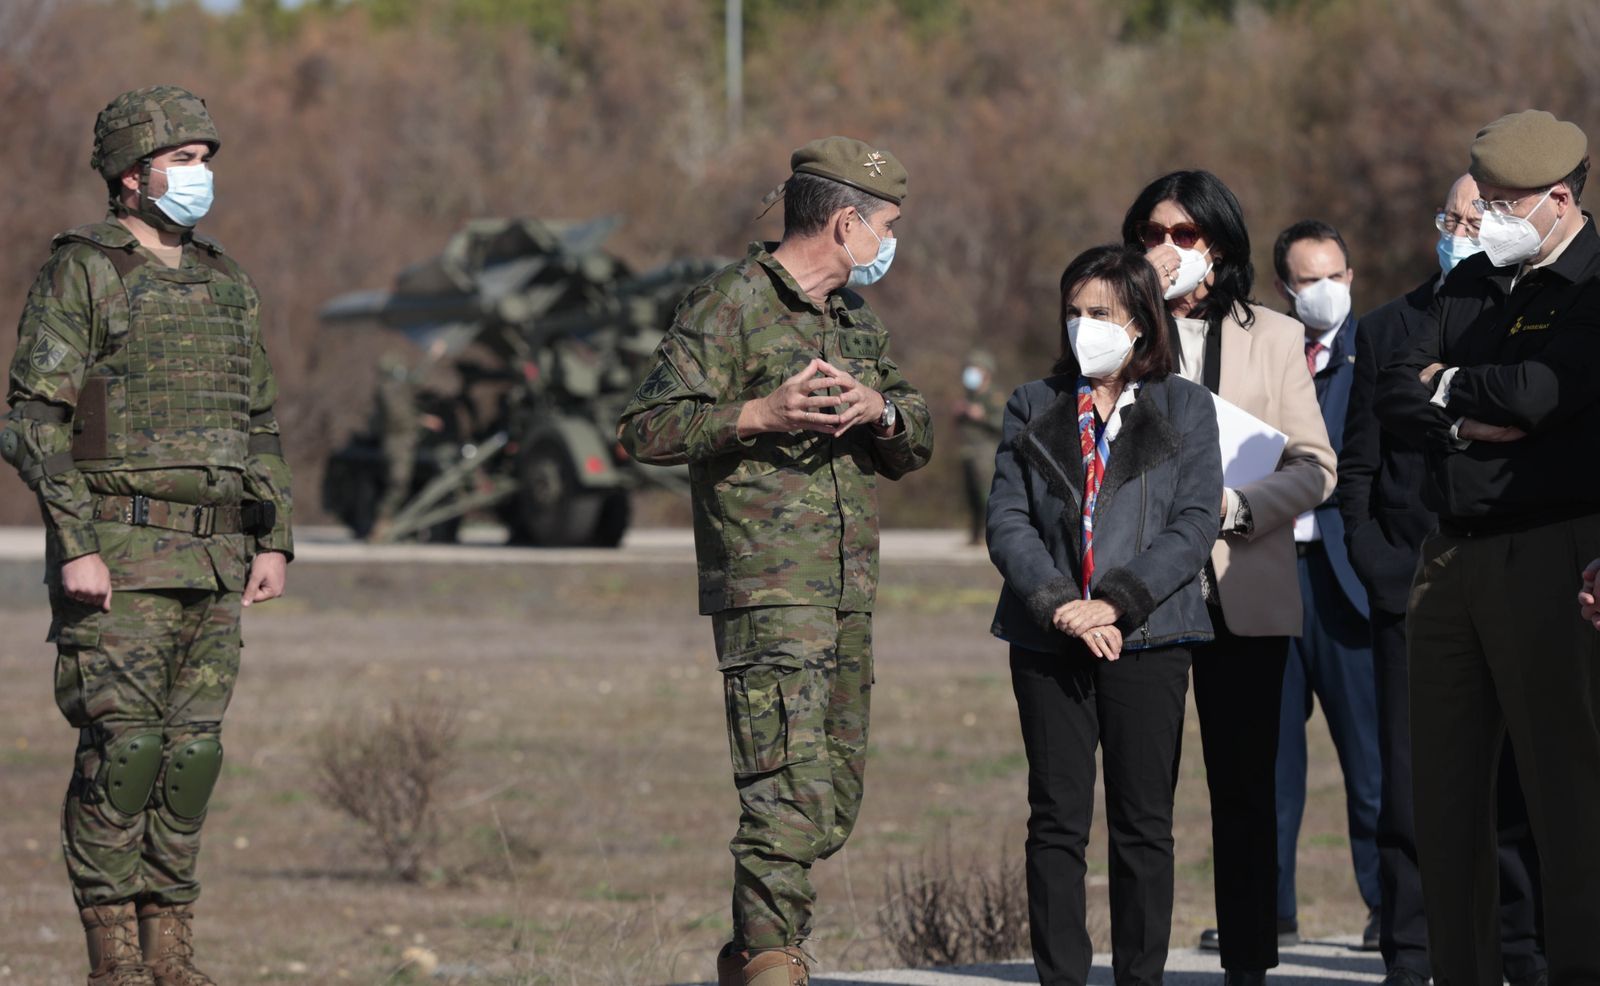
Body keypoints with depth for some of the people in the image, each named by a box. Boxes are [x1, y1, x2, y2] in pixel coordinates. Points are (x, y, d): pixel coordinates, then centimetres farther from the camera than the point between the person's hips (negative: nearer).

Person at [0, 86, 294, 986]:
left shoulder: (228, 285, 15)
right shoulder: (80, 275, -5)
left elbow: (260, 426, 19)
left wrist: (274, 541, 9)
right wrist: (76, 546, -18)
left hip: (210, 560, 6)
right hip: (118, 555, -6)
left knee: (191, 752, 5)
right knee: (122, 750, -8)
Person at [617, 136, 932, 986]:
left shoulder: (857, 318, 19)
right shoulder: (730, 308, -6)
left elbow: (914, 449, 21)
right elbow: (645, 430, -11)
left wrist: (880, 412, -2)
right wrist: (762, 415, -22)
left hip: (847, 596, 8)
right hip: (767, 592, -8)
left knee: (836, 795, 10)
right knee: (792, 792, -16)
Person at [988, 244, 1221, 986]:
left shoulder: (1185, 409, 7)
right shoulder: (1034, 407, 11)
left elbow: (1195, 525, -2)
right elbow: (1006, 520, 3)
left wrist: (1115, 603, -13)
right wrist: (1058, 604, -12)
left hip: (1148, 638, -1)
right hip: (1049, 640, 1)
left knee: (1143, 824, 0)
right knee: (1057, 820, 0)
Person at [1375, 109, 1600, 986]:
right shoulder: (1472, 282, 17)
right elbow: (1395, 396, 11)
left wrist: (1449, 384, -2)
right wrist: (1461, 423, -9)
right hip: (1451, 553, 7)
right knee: (1444, 779, 7)